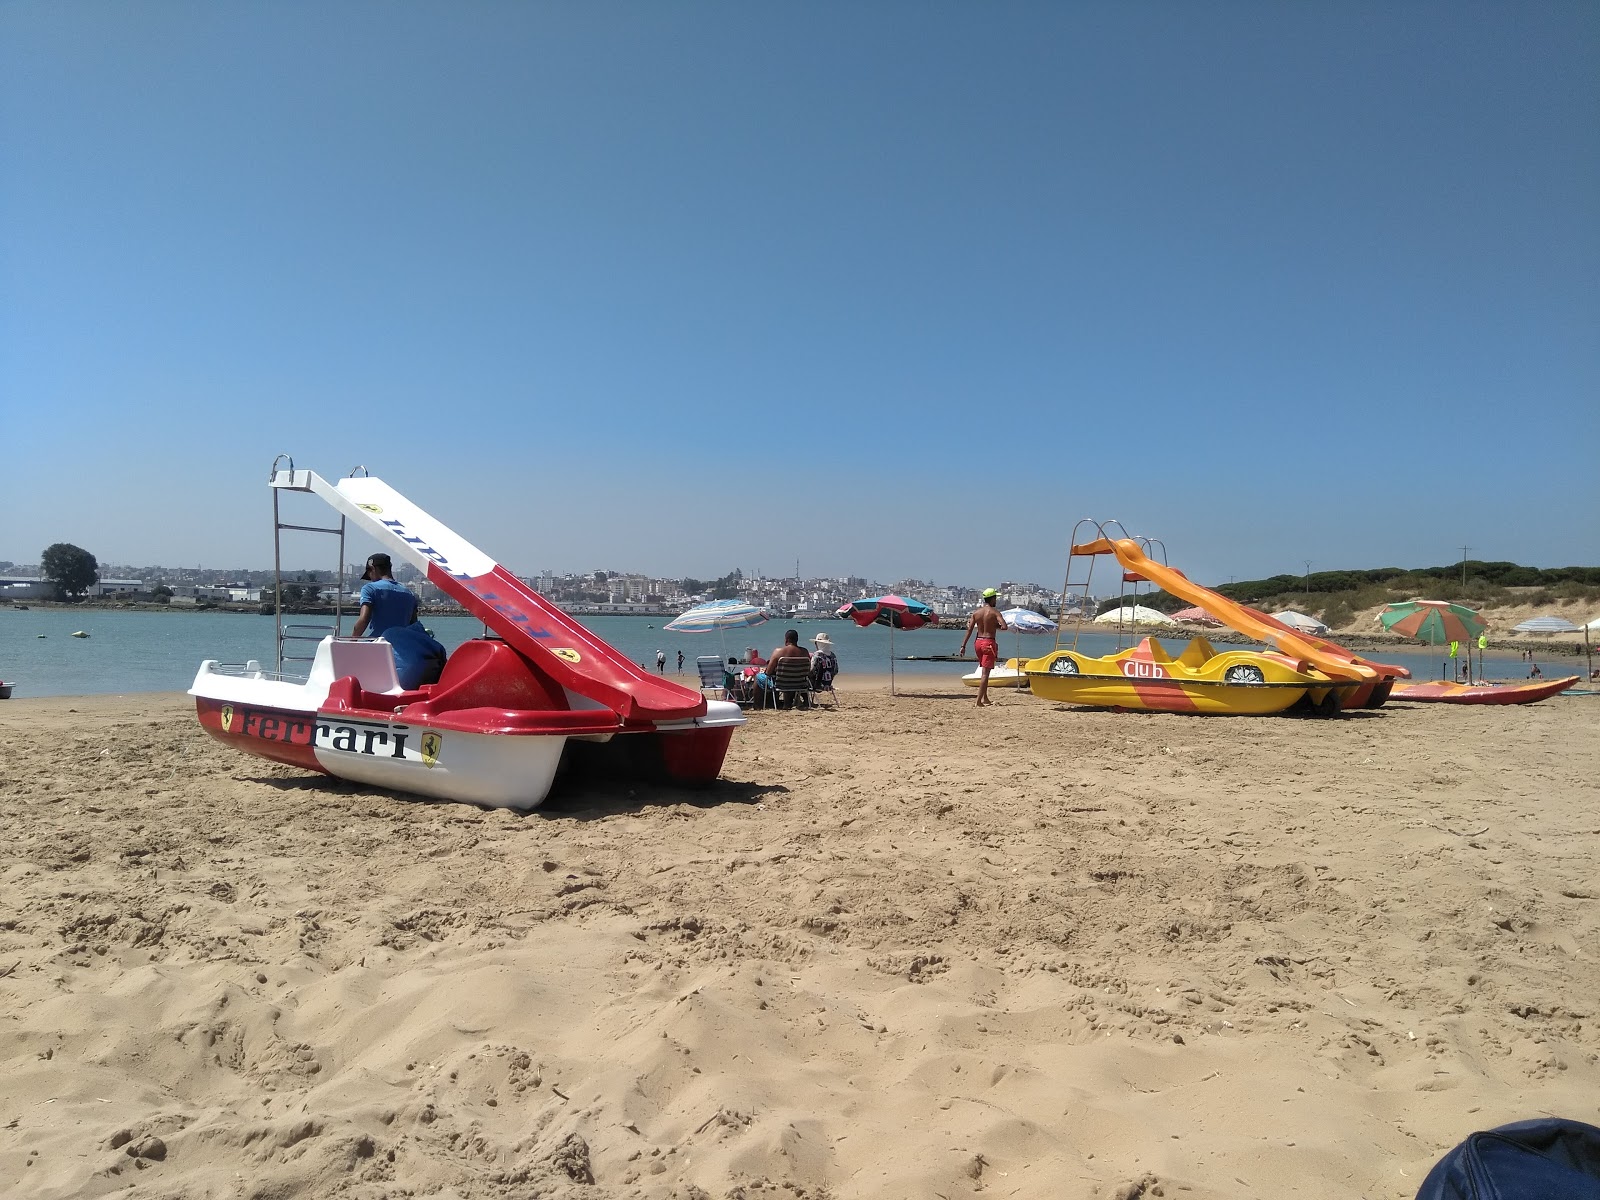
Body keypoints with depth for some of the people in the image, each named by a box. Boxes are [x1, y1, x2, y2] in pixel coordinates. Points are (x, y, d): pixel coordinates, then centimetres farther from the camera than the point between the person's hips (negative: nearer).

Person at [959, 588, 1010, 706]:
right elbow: (1005, 626, -21)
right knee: (985, 673, -5)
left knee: (984, 671, 20)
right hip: (989, 643, -6)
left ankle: (985, 698, 24)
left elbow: (969, 630, 2)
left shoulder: (976, 612, 6)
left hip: (978, 642, 6)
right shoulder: (994, 612, -9)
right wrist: (996, 626, 1)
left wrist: (963, 646, 2)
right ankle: (979, 700, -12)